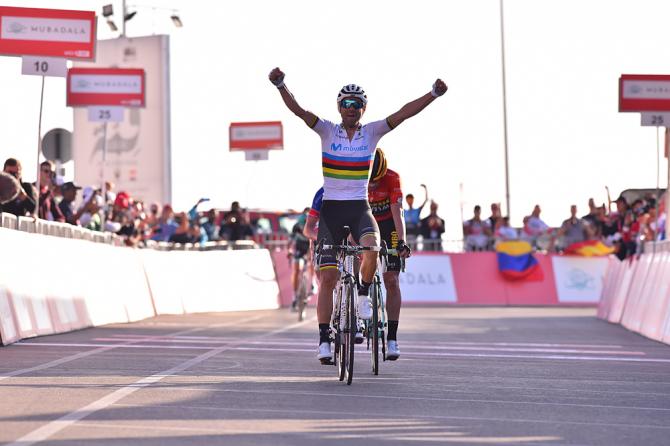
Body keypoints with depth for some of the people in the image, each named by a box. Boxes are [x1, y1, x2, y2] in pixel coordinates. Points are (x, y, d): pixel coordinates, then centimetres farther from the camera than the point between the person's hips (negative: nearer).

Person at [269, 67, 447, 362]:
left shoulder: (372, 132, 1)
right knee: (328, 276, -4)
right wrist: (280, 86, -32)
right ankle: (324, 338, 1)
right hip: (331, 209, 0)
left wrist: (434, 94, -21)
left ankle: (363, 295, -2)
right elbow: (298, 110, -15)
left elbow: (404, 113, -9)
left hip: (360, 209, 0)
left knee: (371, 249, -31)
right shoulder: (327, 131, -2)